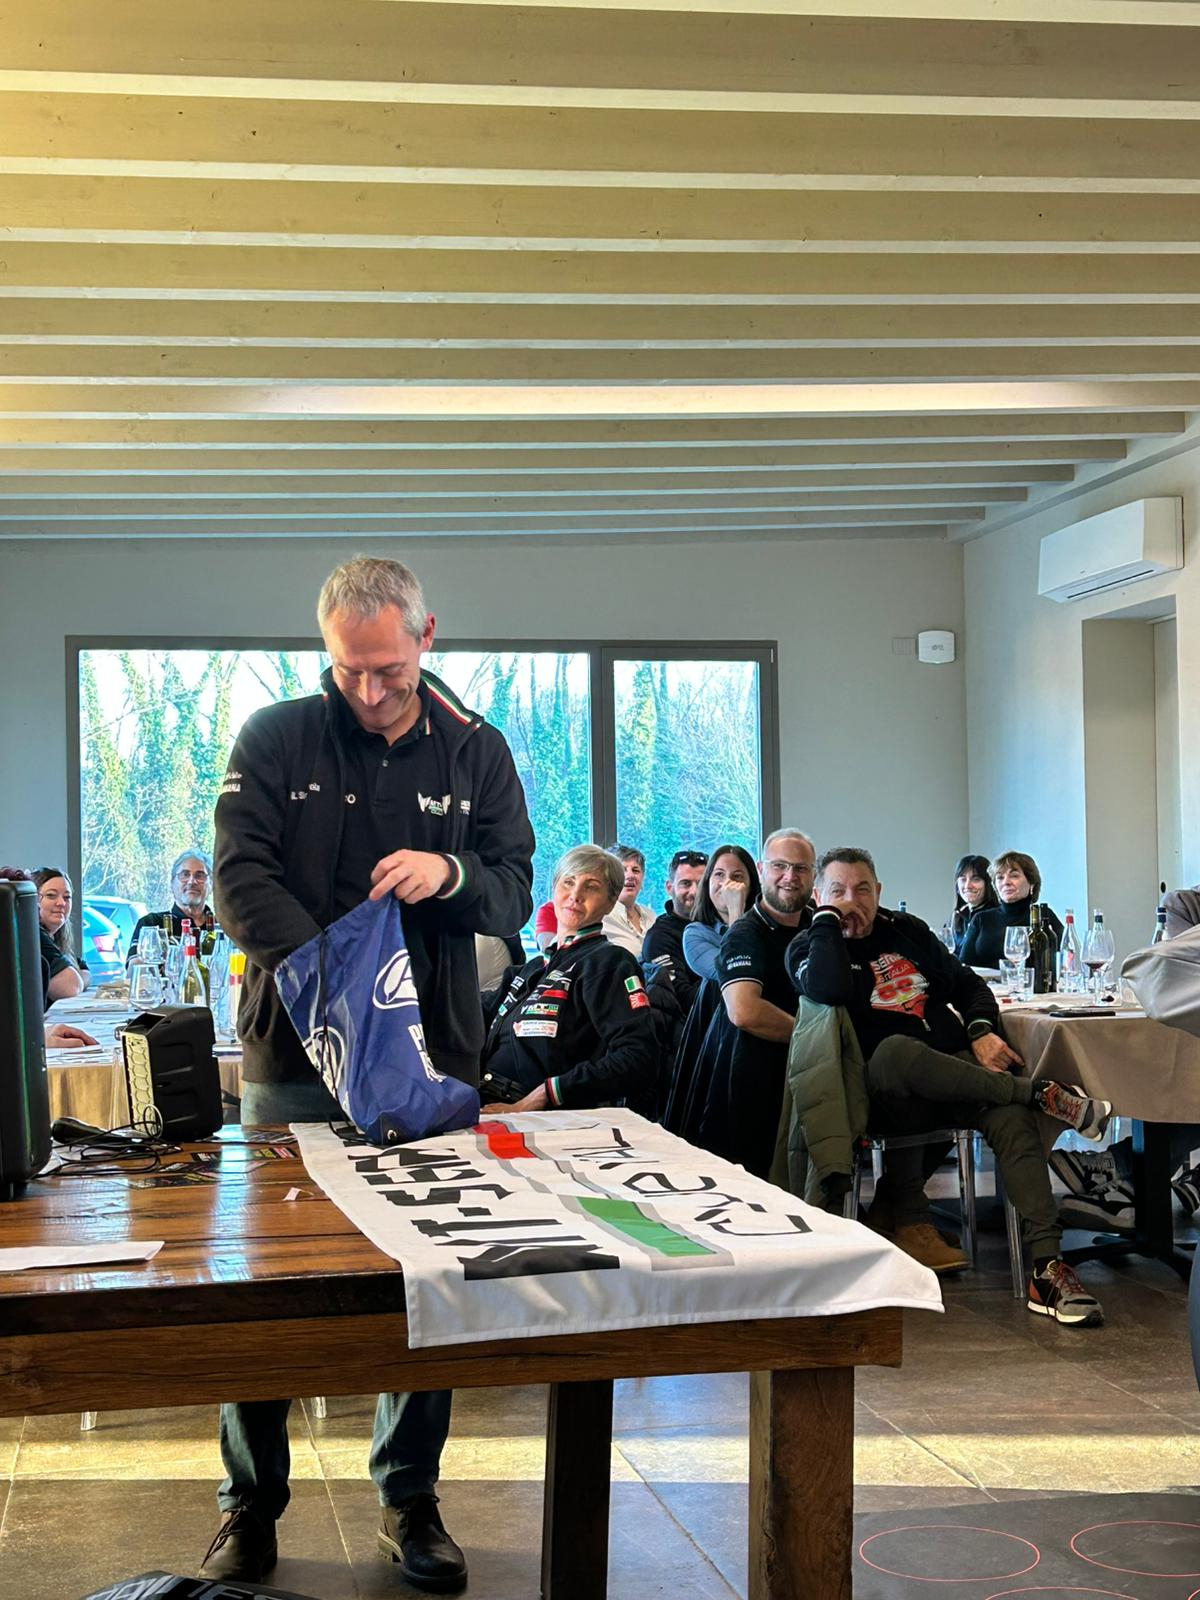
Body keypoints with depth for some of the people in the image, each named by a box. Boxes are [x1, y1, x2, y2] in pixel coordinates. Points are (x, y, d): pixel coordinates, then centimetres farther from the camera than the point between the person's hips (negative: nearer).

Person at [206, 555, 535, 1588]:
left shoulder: (475, 751, 7)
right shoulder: (276, 740, 0)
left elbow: (515, 891, 5)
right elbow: (241, 880, -9)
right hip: (294, 1059, -1)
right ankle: (251, 1506, 21)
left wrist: (452, 873, -18)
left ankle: (410, 1501, 21)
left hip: (432, 1058, 2)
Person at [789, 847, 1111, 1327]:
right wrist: (828, 917, -9)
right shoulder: (808, 947, 5)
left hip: (955, 1071, 4)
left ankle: (1047, 1268, -37)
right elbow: (828, 990, -19)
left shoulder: (907, 930, 20)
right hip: (883, 1094, -4)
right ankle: (1041, 1093, -30)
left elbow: (968, 984, 25)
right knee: (894, 1049, -39)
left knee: (1011, 1116, -28)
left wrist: (981, 1032, 4)